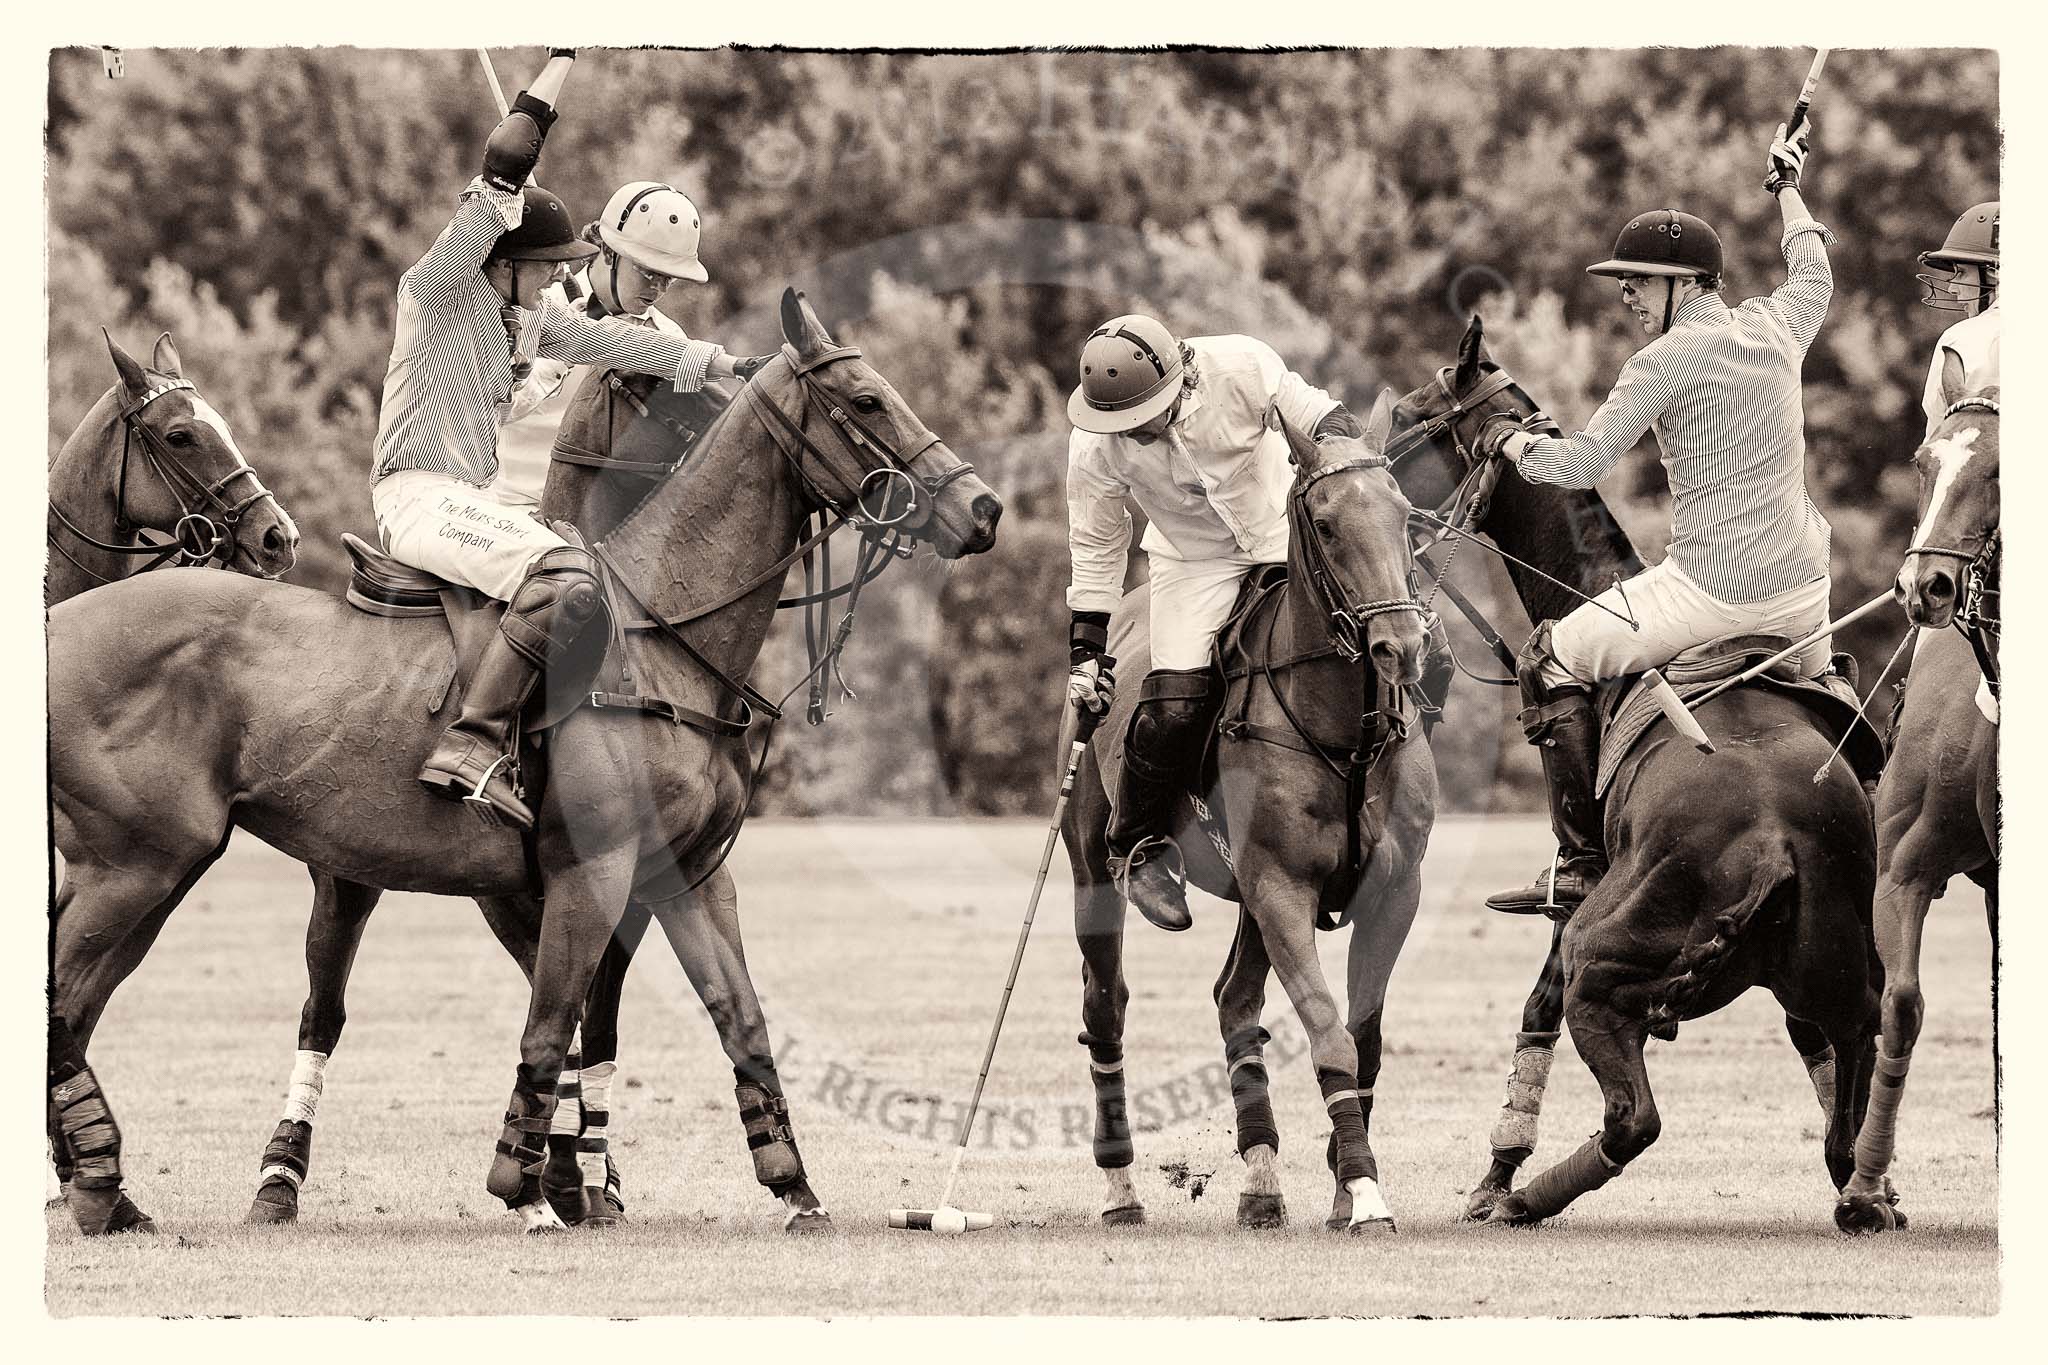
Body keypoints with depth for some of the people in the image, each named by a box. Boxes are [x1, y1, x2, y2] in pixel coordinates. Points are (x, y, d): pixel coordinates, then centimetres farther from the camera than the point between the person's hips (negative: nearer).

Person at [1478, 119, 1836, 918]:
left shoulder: (1670, 357, -10)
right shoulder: (1777, 326, 10)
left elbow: (1583, 464, -13)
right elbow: (1814, 274, 35)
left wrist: (1512, 443, 6)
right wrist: (1789, 190, 51)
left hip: (1713, 588, -7)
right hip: (1805, 592, 7)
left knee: (1554, 661, 4)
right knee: (1821, 691, 37)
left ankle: (1583, 867, -2)